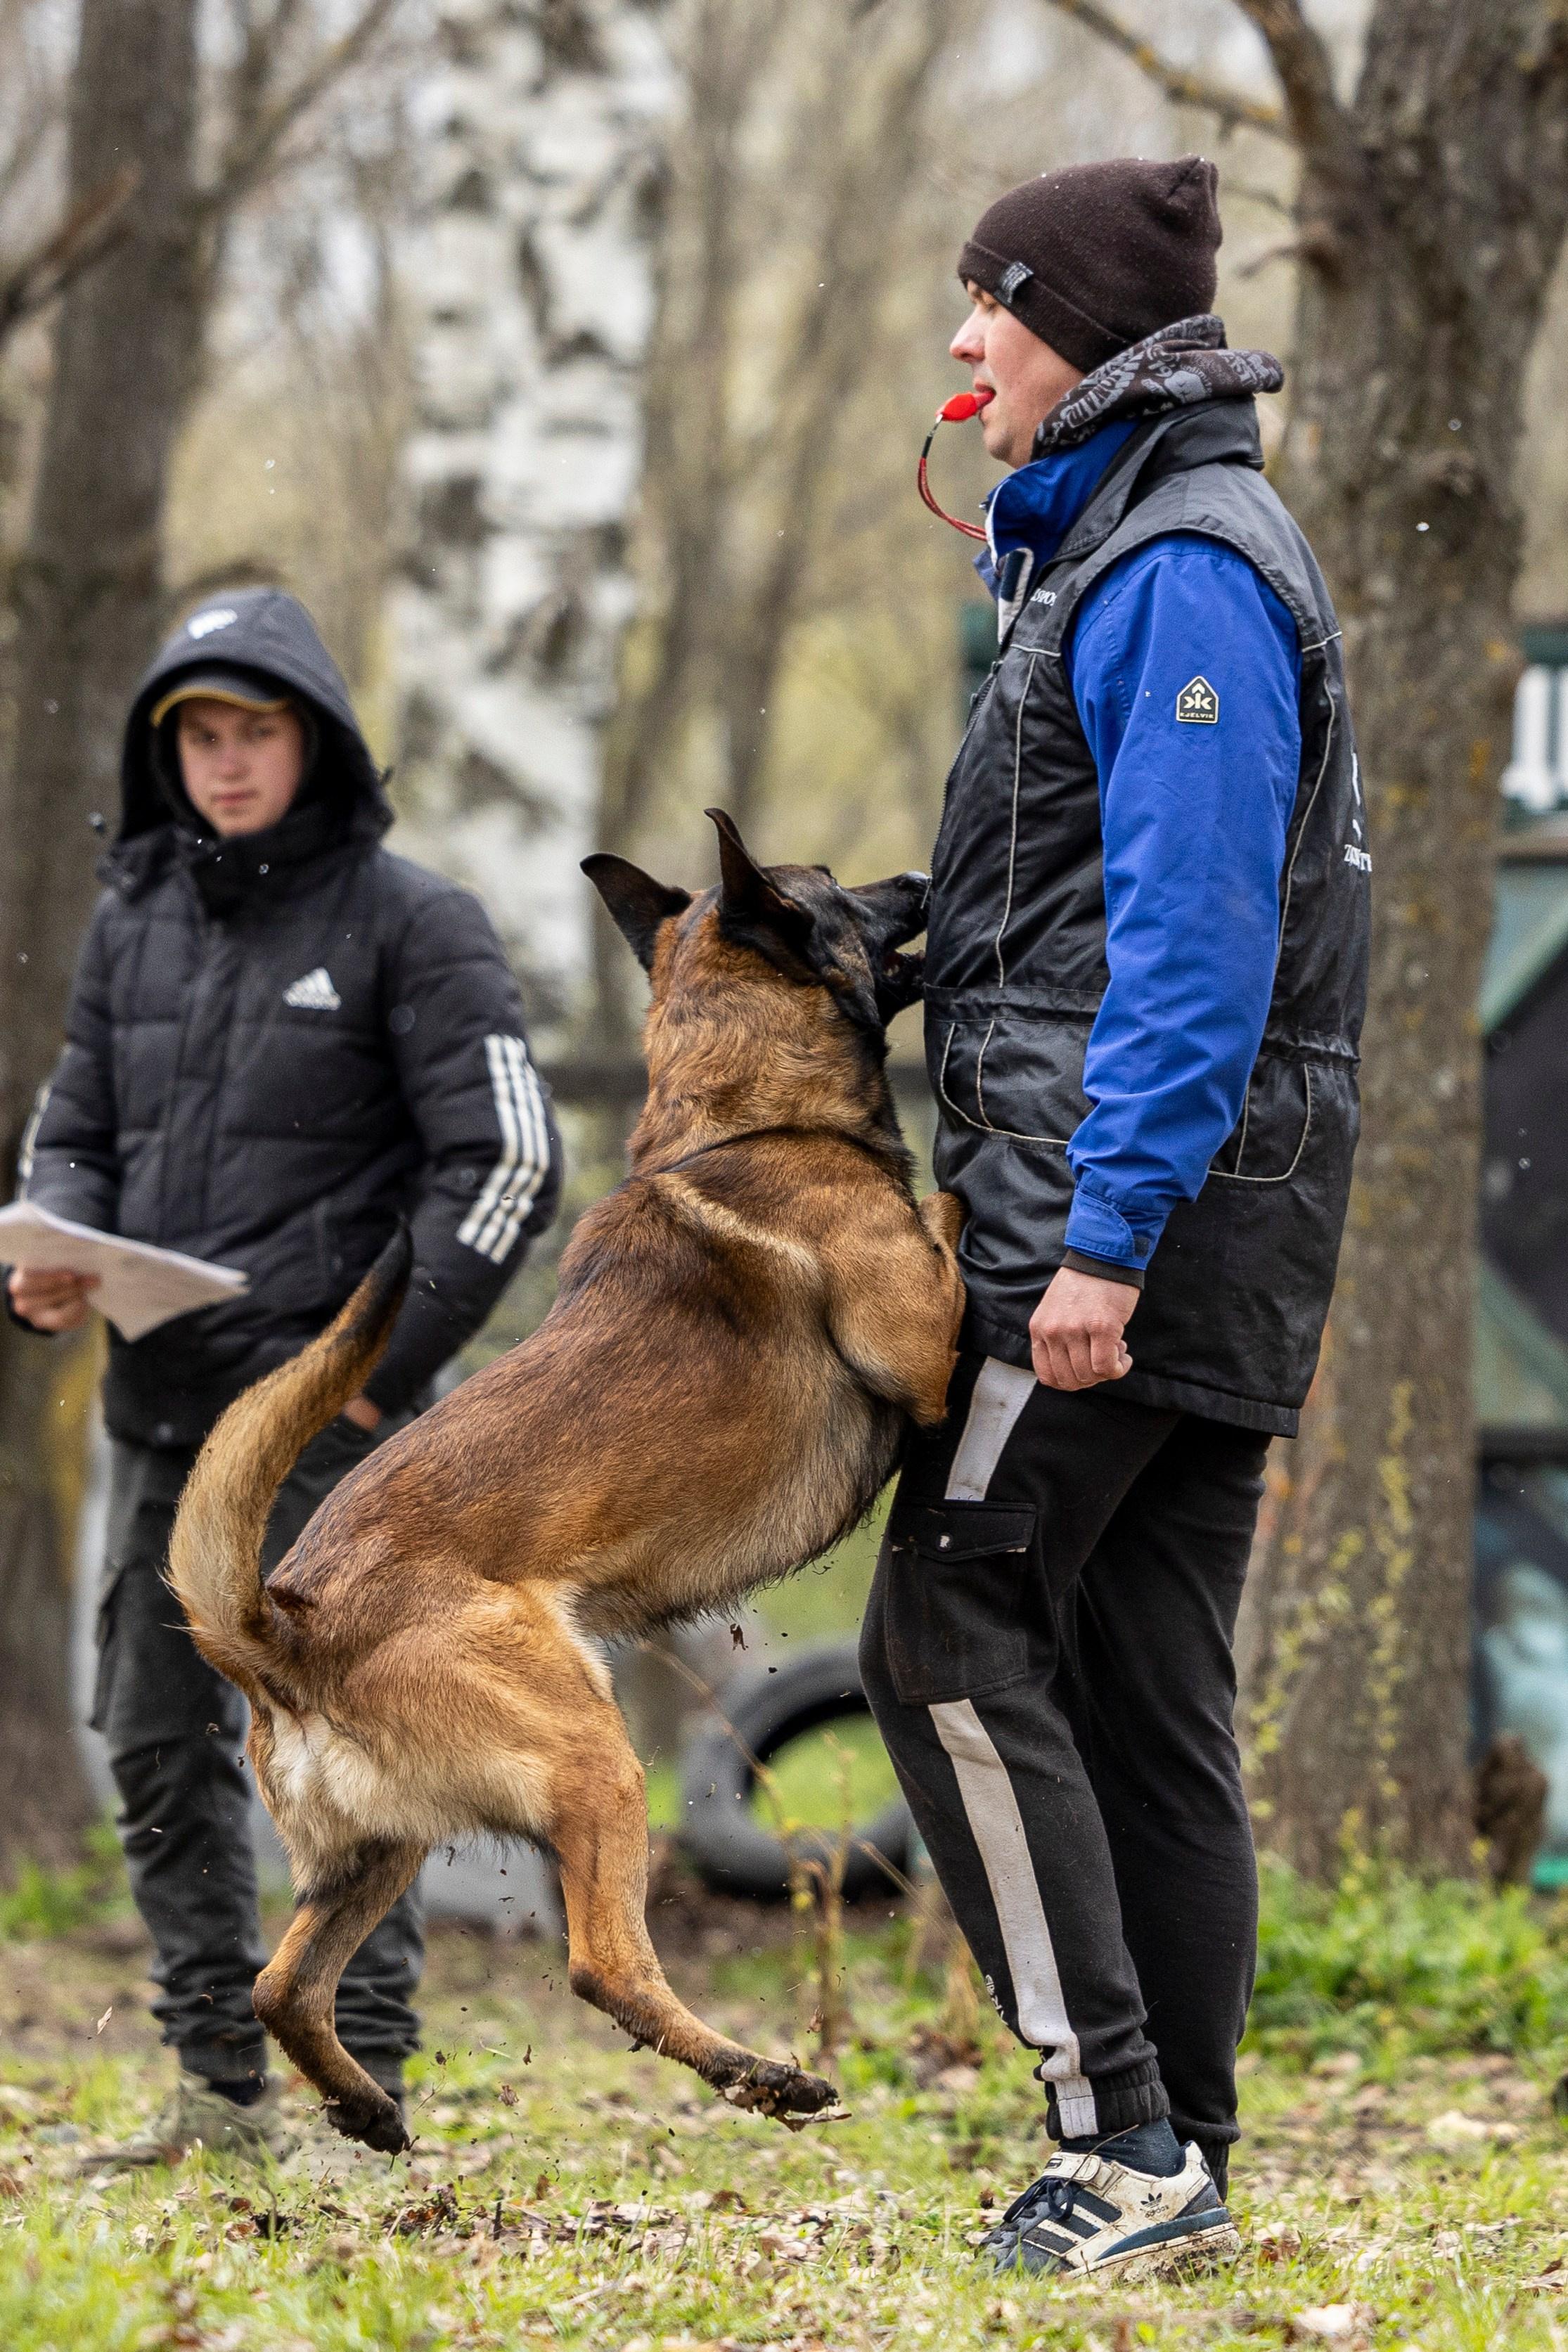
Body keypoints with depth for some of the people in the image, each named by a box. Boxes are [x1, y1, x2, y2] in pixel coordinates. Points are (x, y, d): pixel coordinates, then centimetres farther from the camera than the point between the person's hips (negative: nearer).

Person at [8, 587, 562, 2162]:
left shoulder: (408, 923, -4)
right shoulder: (136, 919, 12)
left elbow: (503, 1163, -8)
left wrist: (386, 1364, -11)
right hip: (158, 1410, 6)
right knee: (158, 1746, 9)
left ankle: (365, 2085, -2)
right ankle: (219, 2084, 19)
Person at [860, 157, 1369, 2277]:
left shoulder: (1183, 572, -13)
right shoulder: (1119, 549, 20)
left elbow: (1193, 934, -21)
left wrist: (1104, 1238, -25)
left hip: (1125, 1200, -10)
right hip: (1216, 1227, 10)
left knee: (952, 1633, -9)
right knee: (1152, 1688, 9)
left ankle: (1123, 2137, -11)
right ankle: (1174, 2164, 11)